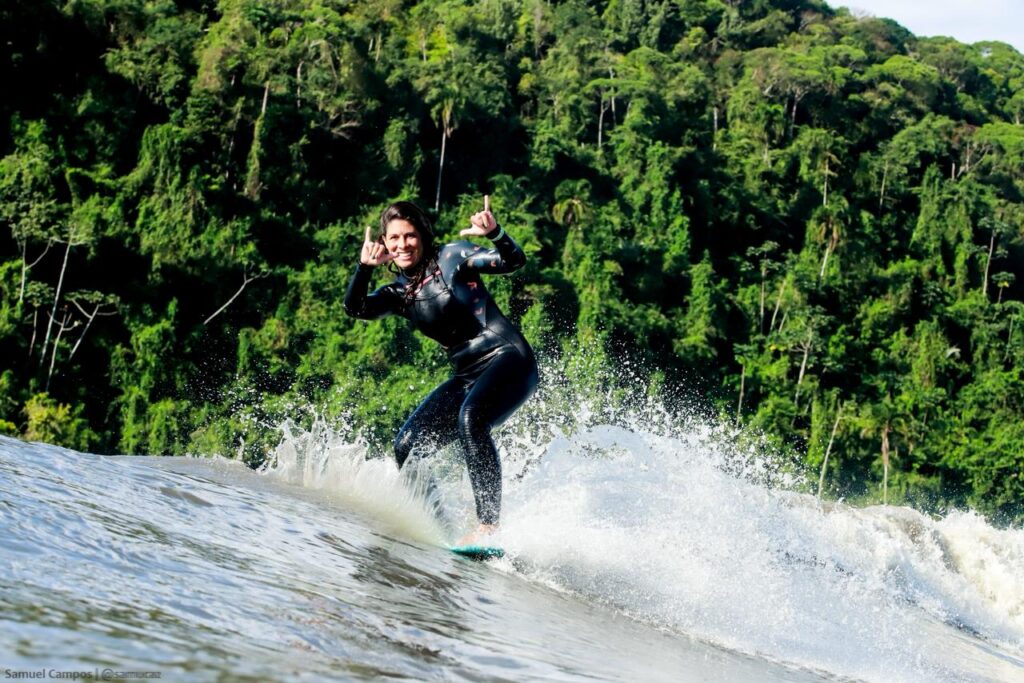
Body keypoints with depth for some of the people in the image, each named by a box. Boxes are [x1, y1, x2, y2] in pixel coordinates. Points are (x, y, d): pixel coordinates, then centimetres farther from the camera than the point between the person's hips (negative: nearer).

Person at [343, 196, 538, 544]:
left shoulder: (452, 256, -2)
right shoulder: (399, 292, 11)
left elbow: (513, 261, -12)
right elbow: (356, 308, -7)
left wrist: (495, 234, -33)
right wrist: (365, 268, -24)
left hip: (508, 359, -7)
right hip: (467, 376, 7)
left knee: (470, 418, -34)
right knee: (408, 444, -6)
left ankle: (489, 525, -36)